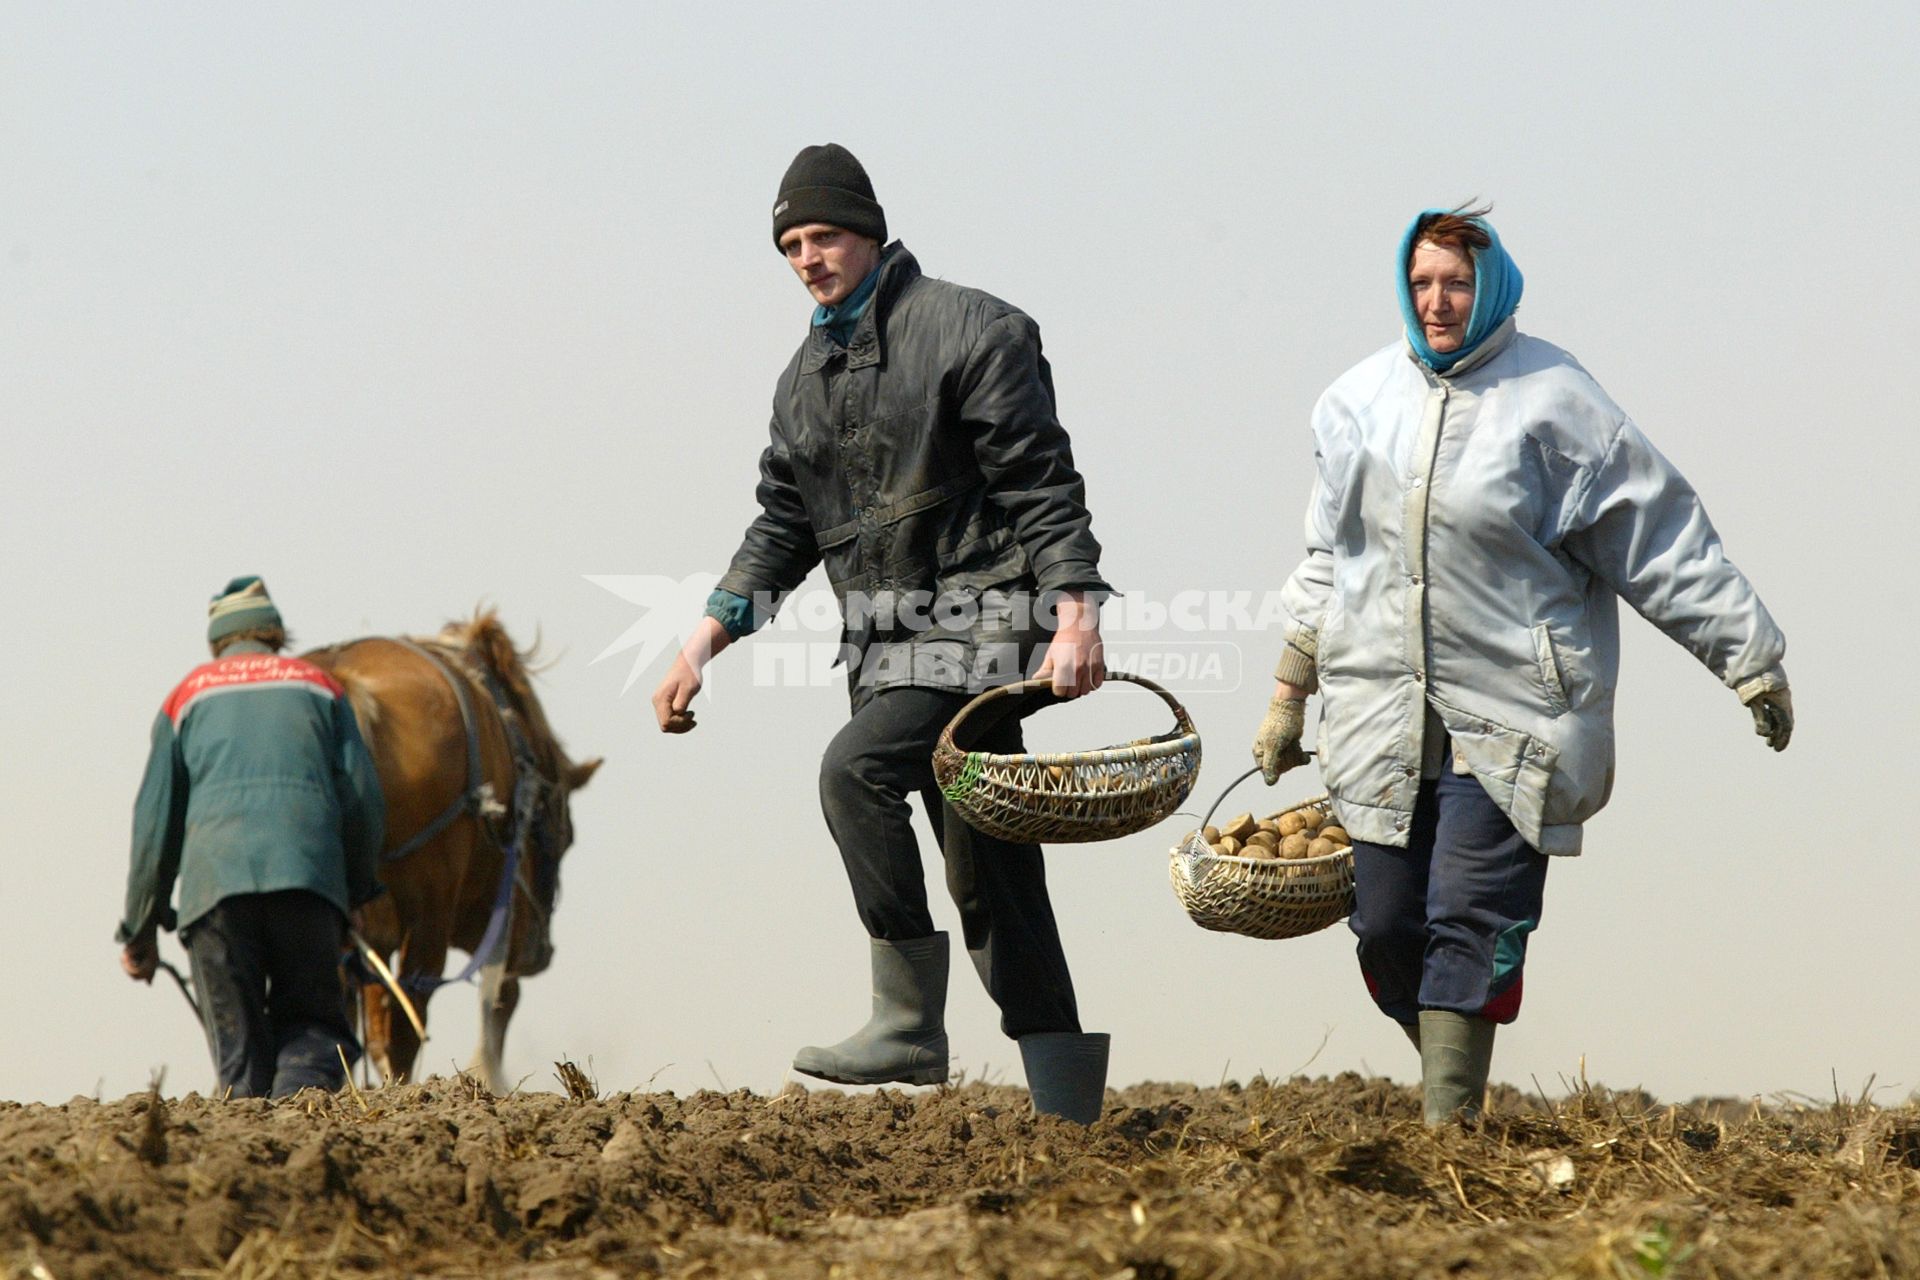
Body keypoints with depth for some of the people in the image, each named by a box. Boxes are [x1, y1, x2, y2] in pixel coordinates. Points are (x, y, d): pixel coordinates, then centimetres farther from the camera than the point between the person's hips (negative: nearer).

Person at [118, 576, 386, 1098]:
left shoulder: (187, 696, 22)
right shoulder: (318, 686, 21)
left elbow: (155, 820, 19)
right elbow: (363, 800, 14)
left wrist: (140, 928, 24)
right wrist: (358, 893, 26)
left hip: (214, 879, 0)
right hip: (308, 874, 0)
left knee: (237, 1040, 5)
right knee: (311, 1021, 5)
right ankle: (301, 1091, -24)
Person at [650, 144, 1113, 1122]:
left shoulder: (969, 332, -6)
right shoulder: (806, 376, 16)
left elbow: (1042, 484, -11)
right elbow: (781, 531, 21)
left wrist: (1076, 616, -20)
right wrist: (704, 643, 12)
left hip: (974, 631, -8)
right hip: (887, 648, 8)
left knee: (854, 768, -27)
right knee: (988, 876, 6)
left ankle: (910, 1023, -22)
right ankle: (1068, 1113, 8)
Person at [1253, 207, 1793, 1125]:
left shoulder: (1553, 403, -4)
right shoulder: (1359, 402, 10)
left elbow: (1665, 542, 0)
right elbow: (1328, 559, 22)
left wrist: (1750, 661, 0)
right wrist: (1288, 697, 23)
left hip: (1508, 724, -4)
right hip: (1381, 721, 5)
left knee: (1473, 925, -11)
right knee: (1387, 929, 2)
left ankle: (1449, 1127, -9)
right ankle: (1448, 1079, 20)